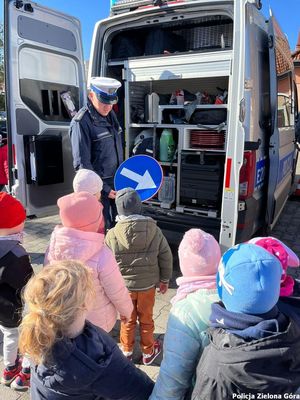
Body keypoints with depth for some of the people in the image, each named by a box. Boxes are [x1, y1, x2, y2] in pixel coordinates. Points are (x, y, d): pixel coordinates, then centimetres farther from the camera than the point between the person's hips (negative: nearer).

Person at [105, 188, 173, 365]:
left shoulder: (113, 234, -19)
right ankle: (148, 353, 37)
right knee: (146, 319, 20)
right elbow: (166, 257, -6)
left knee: (128, 320, 21)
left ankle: (127, 351, 40)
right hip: (148, 284, 1)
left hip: (124, 286, 0)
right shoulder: (154, 230, -14)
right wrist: (165, 279, 9)